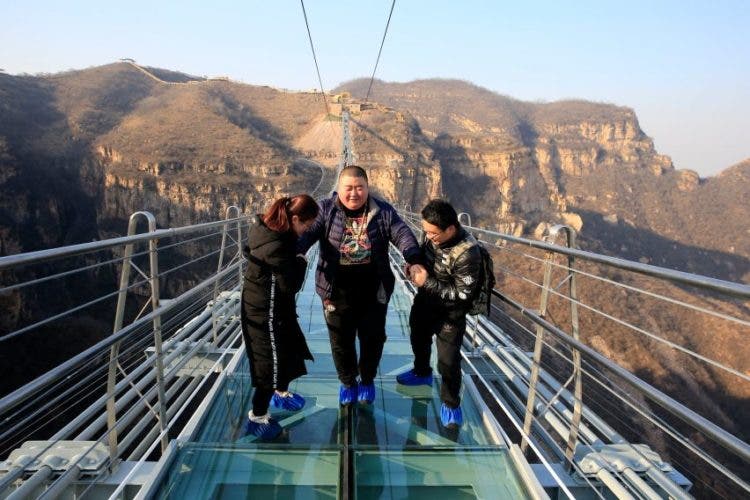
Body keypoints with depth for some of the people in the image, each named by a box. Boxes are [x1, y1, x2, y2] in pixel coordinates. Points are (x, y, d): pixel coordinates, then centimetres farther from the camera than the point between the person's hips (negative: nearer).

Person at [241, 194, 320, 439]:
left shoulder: (270, 228, -2)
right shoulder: (276, 246, -31)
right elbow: (290, 285, -26)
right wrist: (301, 262, -10)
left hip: (272, 305, 10)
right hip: (266, 309, -10)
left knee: (290, 349, 25)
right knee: (272, 361, 3)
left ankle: (281, 393, 48)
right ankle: (257, 416, 19)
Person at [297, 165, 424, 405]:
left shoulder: (382, 211, -2)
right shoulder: (325, 209, -4)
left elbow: (402, 234, -7)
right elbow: (307, 231, -15)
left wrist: (414, 260, -25)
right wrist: (295, 252, -36)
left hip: (373, 290, 1)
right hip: (337, 290, -1)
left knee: (373, 337, 14)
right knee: (341, 340, 12)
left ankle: (367, 380, 40)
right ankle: (347, 382, 37)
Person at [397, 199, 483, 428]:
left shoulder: (467, 253, -34)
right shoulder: (432, 234, -15)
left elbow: (463, 294, -28)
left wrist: (427, 282, -30)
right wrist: (414, 266, -14)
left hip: (449, 313, -7)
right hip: (425, 301, 7)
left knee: (448, 362, 0)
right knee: (419, 339, 29)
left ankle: (451, 404, 26)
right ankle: (422, 372, 59)